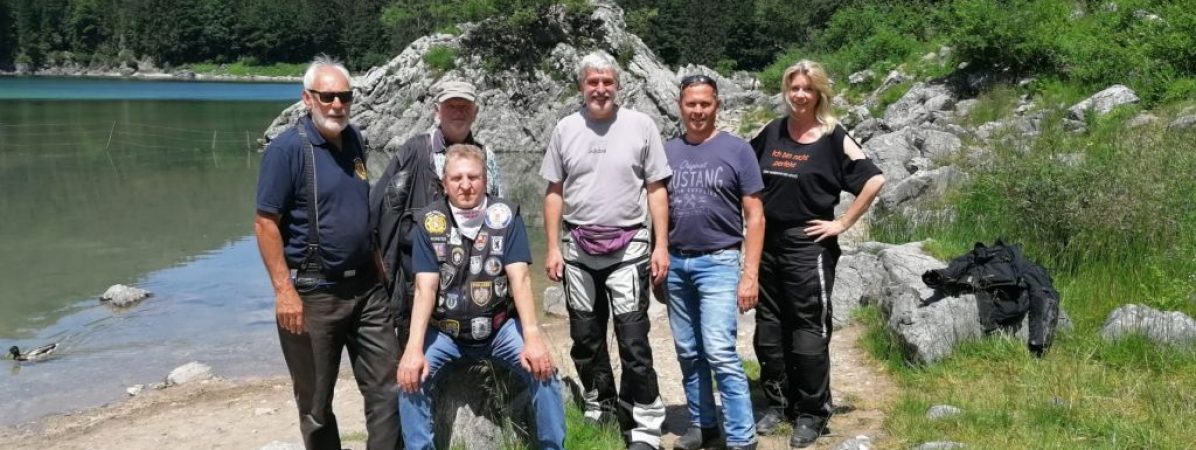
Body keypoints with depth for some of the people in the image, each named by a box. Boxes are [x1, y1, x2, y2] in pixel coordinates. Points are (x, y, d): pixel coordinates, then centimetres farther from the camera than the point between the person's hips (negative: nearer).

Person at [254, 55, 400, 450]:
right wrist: (284, 291, -20)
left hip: (366, 286, 6)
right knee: (315, 400, 9)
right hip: (313, 292, -6)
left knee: (387, 386, 7)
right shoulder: (287, 148, -13)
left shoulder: (354, 139, 7)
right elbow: (265, 223, -15)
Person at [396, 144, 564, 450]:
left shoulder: (507, 216, -7)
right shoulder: (429, 222, -7)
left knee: (542, 368, -21)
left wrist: (533, 336, -26)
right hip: (444, 330, 0)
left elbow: (520, 278, -13)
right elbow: (425, 287, -13)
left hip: (500, 327, 0)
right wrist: (414, 348, -25)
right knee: (411, 375, -23)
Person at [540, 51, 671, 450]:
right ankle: (598, 410, 31)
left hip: (628, 249, -3)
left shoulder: (640, 125, -2)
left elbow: (657, 190, 1)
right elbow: (554, 193, 9)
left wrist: (661, 246, -5)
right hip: (578, 250, 3)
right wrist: (553, 248, 4)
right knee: (585, 339, 14)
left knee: (634, 341, -5)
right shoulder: (565, 129, 4)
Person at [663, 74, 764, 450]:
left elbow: (755, 217, -2)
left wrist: (749, 274, -10)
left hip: (718, 262, -4)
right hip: (675, 263, 4)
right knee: (688, 353, 10)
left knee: (720, 353, -12)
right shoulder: (667, 152, 9)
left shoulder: (737, 150, -1)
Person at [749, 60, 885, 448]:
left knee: (809, 330, 2)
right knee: (769, 328, 11)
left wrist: (843, 223, -13)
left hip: (808, 246, -5)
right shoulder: (772, 132, 7)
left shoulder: (833, 137, -7)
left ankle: (812, 413, 14)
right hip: (766, 243, 5)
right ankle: (778, 402, 26)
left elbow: (874, 179, -14)